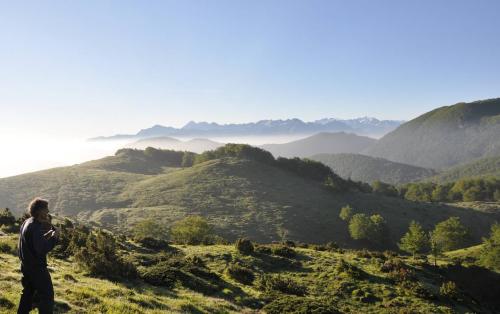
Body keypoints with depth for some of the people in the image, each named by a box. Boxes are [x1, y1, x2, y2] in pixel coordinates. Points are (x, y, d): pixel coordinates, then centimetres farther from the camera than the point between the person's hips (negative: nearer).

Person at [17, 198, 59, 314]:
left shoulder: (26, 223, 6)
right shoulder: (36, 227, -24)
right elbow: (42, 249, -29)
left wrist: (47, 234, 6)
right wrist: (54, 237, -21)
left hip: (26, 265, 10)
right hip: (37, 267, -10)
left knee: (28, 291, 24)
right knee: (47, 294, -1)